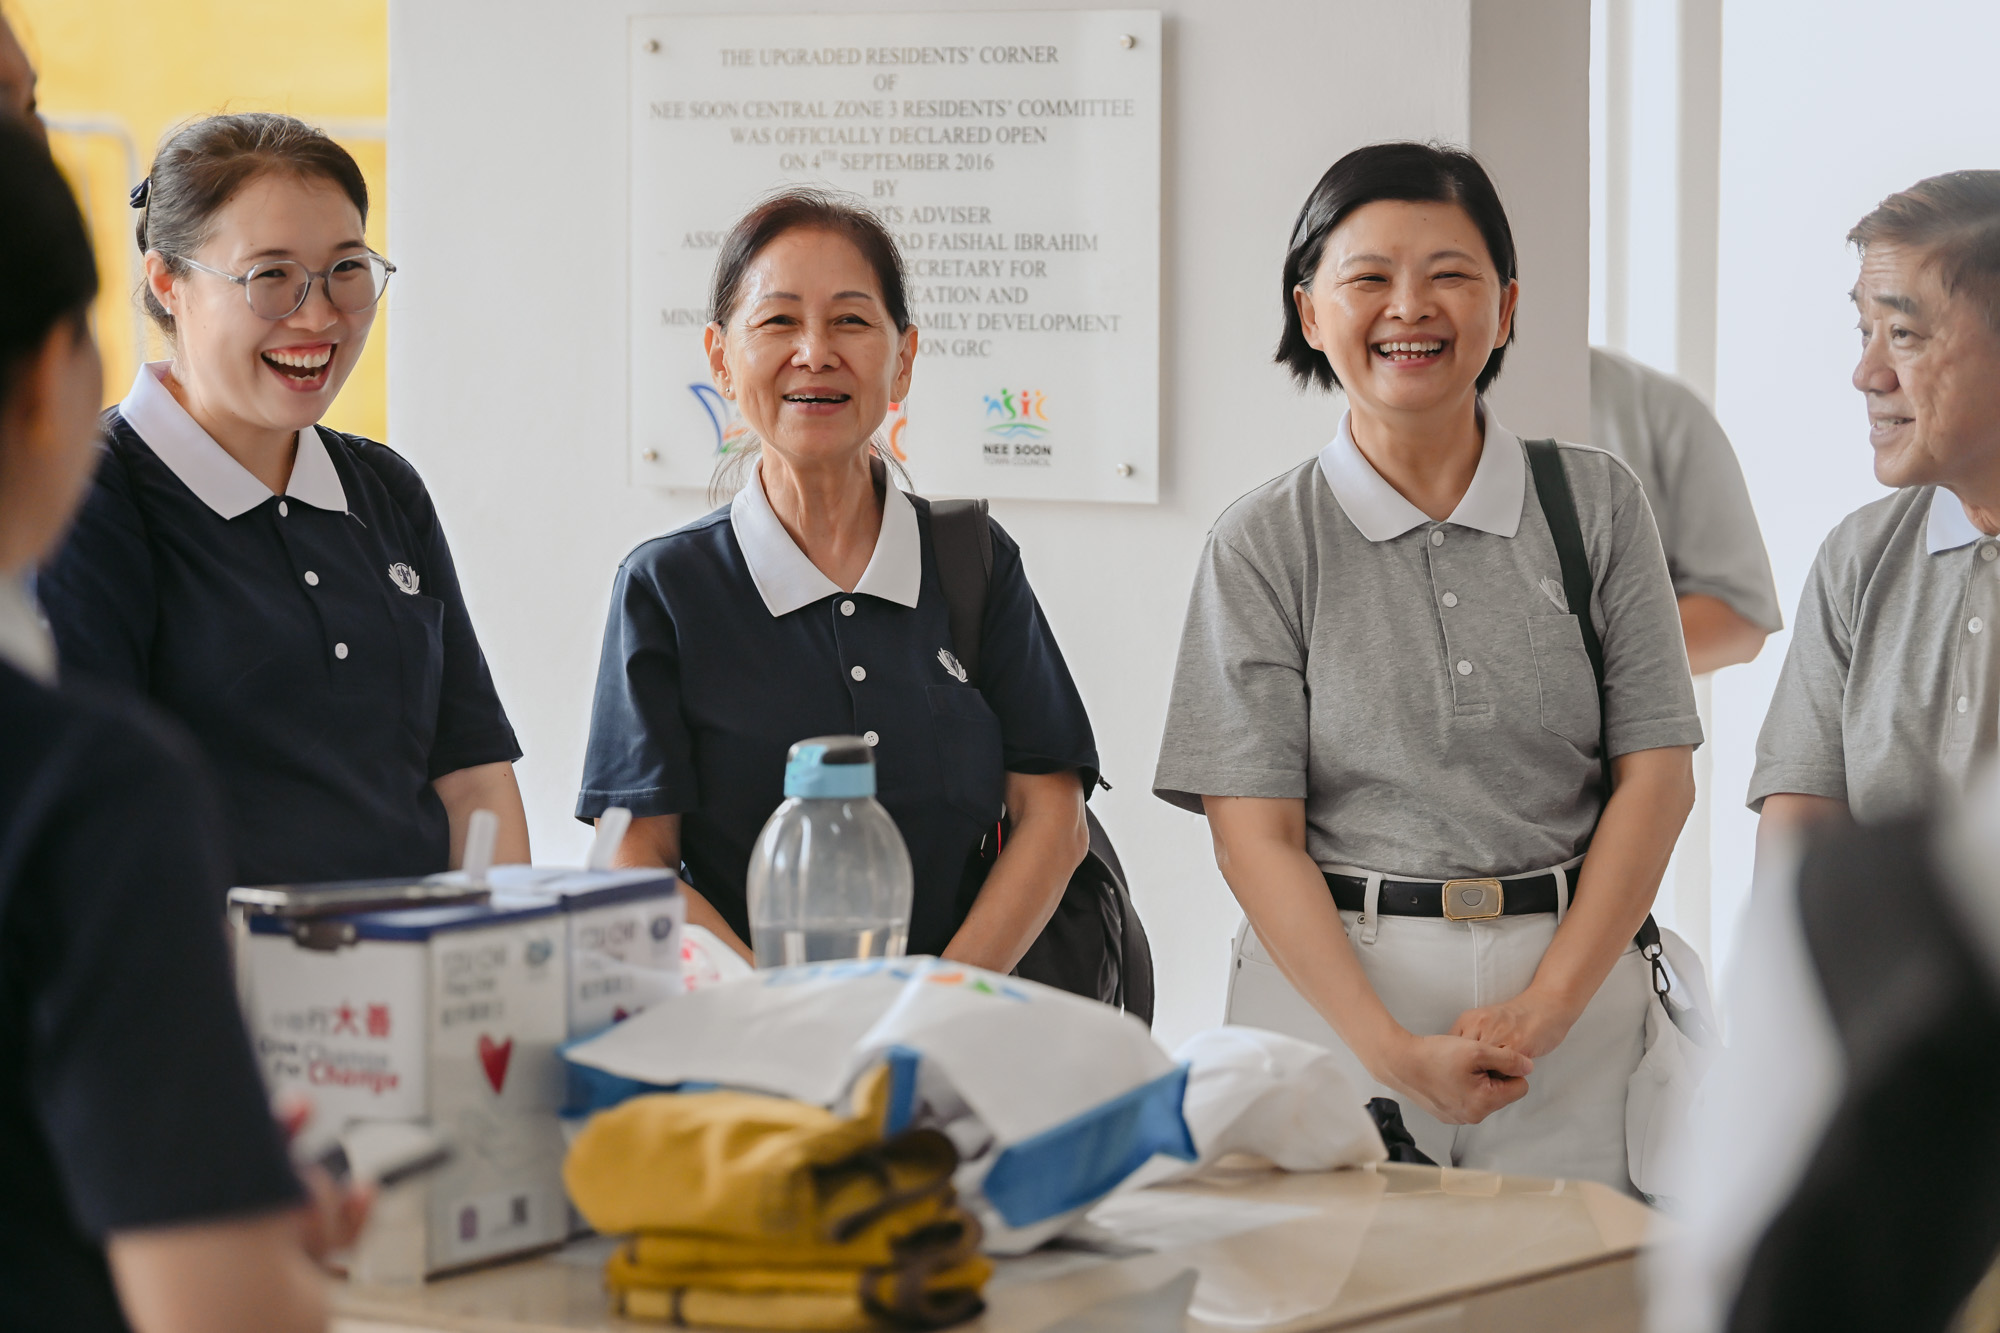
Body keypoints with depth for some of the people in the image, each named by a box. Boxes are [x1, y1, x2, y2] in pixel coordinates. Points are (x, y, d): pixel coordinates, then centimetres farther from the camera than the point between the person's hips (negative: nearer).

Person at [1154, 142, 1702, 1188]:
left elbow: (1656, 773, 2)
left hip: (1574, 987, 1)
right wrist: (1393, 1051, -16)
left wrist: (1546, 1005, -10)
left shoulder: (1597, 503, 6)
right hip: (1331, 988, -1)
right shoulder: (1263, 544, 2)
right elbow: (1253, 835, -4)